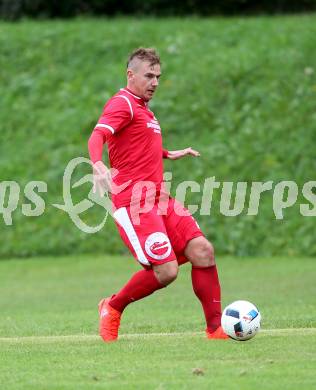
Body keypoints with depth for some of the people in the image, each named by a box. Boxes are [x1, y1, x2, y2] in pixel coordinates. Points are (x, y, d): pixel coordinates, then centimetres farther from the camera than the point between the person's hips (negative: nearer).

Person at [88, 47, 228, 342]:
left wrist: (169, 154, 45)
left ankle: (215, 328, -1)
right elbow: (97, 136, -26)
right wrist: (98, 165, -44)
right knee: (166, 270, -17)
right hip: (133, 202, -9)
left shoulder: (143, 108, 22)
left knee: (202, 251, -6)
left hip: (159, 199, 9)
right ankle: (113, 308, 7)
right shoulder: (123, 103, -7)